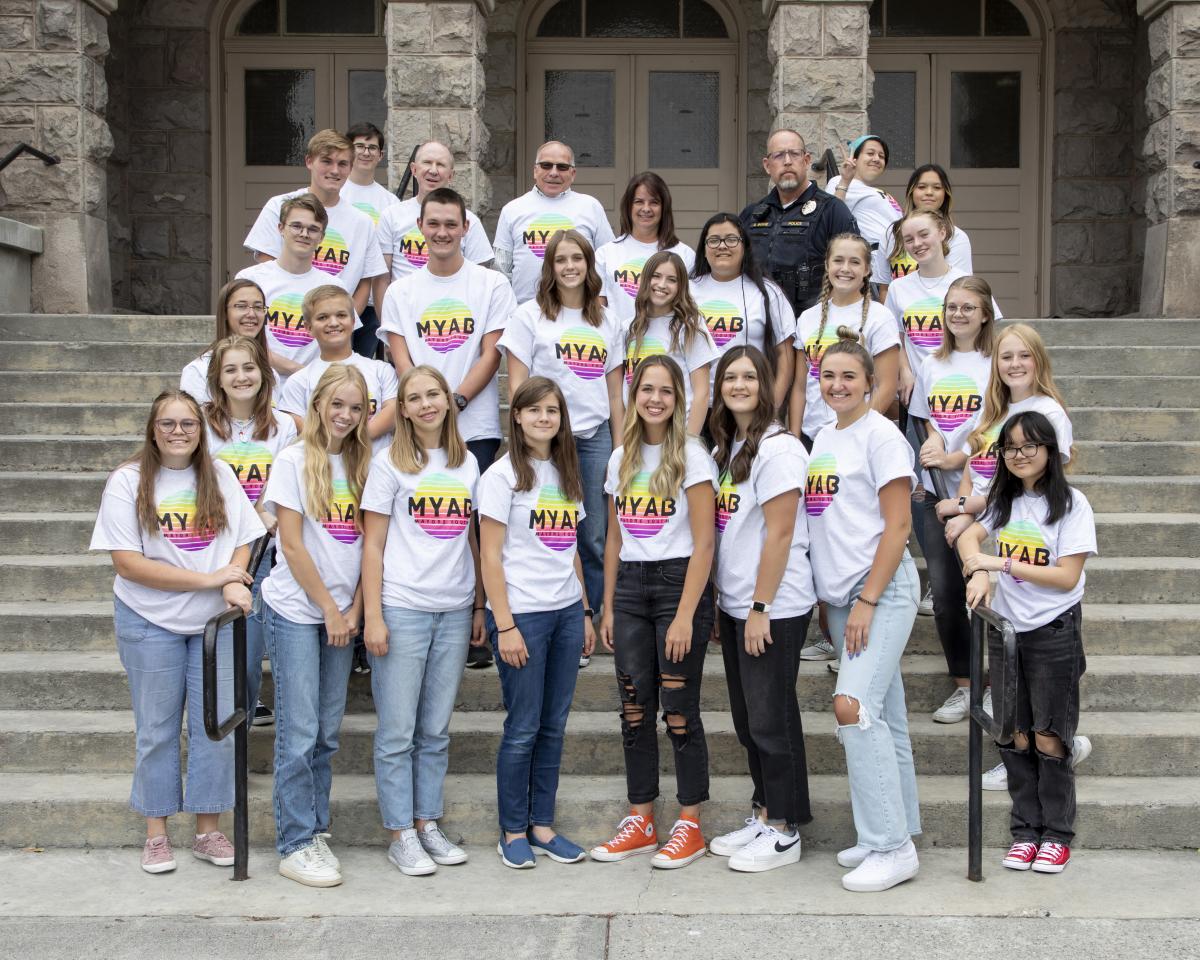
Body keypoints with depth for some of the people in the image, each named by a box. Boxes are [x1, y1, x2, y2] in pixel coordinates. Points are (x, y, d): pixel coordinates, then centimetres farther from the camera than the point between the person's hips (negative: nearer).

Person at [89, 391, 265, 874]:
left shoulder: (220, 477, 4)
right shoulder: (128, 482, -7)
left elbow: (242, 542, 4)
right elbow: (128, 563, -15)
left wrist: (235, 584, -19)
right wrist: (209, 579, -18)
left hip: (215, 620, 3)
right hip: (150, 623, -3)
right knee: (157, 730, 7)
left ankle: (208, 831, 17)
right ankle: (156, 834, 20)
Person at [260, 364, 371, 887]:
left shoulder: (361, 464, 9)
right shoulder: (295, 461, -5)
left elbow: (367, 544, 8)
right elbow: (292, 545, -9)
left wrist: (354, 610, -2)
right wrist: (330, 608, -8)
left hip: (342, 613, 5)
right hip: (296, 611, -5)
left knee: (327, 732, 9)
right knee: (299, 732, -4)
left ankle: (315, 831, 19)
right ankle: (295, 844, 4)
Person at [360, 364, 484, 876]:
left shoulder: (467, 464, 11)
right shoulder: (390, 465, -1)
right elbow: (372, 545, -3)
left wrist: (480, 606, 10)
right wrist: (372, 616, -9)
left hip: (455, 612, 4)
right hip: (402, 609, -4)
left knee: (436, 731, 10)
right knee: (398, 731, 0)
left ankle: (428, 825, 19)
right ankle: (401, 835, 8)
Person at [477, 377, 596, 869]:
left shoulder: (565, 473, 13)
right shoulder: (503, 474, -6)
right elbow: (490, 556, -9)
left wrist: (585, 612, 11)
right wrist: (504, 624, -14)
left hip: (566, 613, 6)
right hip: (522, 613, -6)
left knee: (554, 725, 9)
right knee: (523, 727, 0)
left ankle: (542, 825, 19)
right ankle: (513, 832, 12)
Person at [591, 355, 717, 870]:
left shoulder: (691, 456, -6)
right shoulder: (621, 459, 12)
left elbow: (703, 543, -11)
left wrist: (685, 615, -16)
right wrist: (608, 606, 10)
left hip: (678, 582, -5)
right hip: (630, 585, 5)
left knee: (679, 711, -3)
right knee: (634, 709, 7)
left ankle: (689, 825, 9)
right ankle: (640, 822, 17)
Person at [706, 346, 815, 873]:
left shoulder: (777, 448, -13)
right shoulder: (729, 448, 13)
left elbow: (779, 534, -17)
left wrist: (761, 607, -19)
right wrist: (725, 602, 12)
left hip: (773, 609, -9)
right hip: (734, 605, 9)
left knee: (771, 718, -1)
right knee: (748, 719, 15)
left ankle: (784, 832, 10)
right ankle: (762, 816, 26)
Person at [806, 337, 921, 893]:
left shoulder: (880, 435, -8)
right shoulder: (823, 438, 15)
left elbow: (897, 525, -13)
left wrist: (867, 601, -17)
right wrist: (826, 598, 15)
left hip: (882, 589, -8)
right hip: (839, 595, 8)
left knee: (854, 706, -18)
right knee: (882, 717, 12)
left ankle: (891, 848, -10)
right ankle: (897, 832, 20)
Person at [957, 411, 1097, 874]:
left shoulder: (1071, 503, -8)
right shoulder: (1003, 501, 10)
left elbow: (1066, 577, -14)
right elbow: (969, 537, -3)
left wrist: (1003, 563, -18)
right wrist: (978, 572, -23)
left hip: (1053, 632, -5)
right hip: (1006, 629, 5)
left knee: (1049, 738, 0)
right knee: (1016, 737, 7)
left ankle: (1057, 835, 12)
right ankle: (1025, 831, 16)